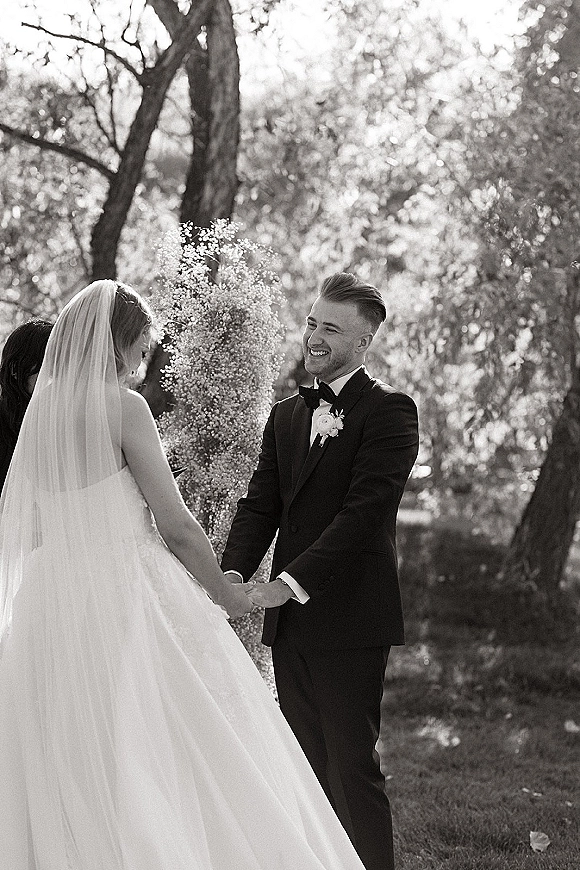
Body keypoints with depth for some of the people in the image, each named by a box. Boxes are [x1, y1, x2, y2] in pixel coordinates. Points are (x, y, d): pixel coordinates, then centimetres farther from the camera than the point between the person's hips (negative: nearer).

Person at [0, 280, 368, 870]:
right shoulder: (123, 406, -10)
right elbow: (175, 523, -10)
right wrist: (224, 593, 3)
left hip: (51, 602, 7)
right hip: (128, 593, -7)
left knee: (69, 786, 8)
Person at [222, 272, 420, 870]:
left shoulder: (389, 411, -7)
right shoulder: (285, 417, 15)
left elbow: (364, 511, -17)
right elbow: (259, 506, 9)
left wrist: (289, 584, -22)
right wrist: (232, 575, -9)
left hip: (349, 618, -7)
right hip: (291, 620, 7)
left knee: (352, 765, -4)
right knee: (308, 768, 11)